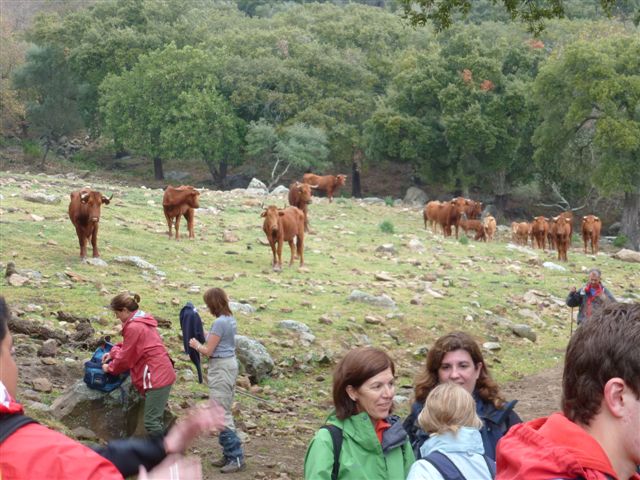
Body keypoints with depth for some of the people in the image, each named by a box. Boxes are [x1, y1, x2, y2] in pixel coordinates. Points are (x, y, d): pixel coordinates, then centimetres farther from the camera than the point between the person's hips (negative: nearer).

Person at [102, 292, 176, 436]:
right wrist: (113, 353, 14)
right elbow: (130, 346, 25)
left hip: (156, 377, -10)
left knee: (151, 422, -7)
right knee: (156, 420, 16)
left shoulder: (133, 327, -17)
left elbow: (125, 358, -9)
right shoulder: (143, 321, 13)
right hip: (163, 374, 10)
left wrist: (109, 368, 7)